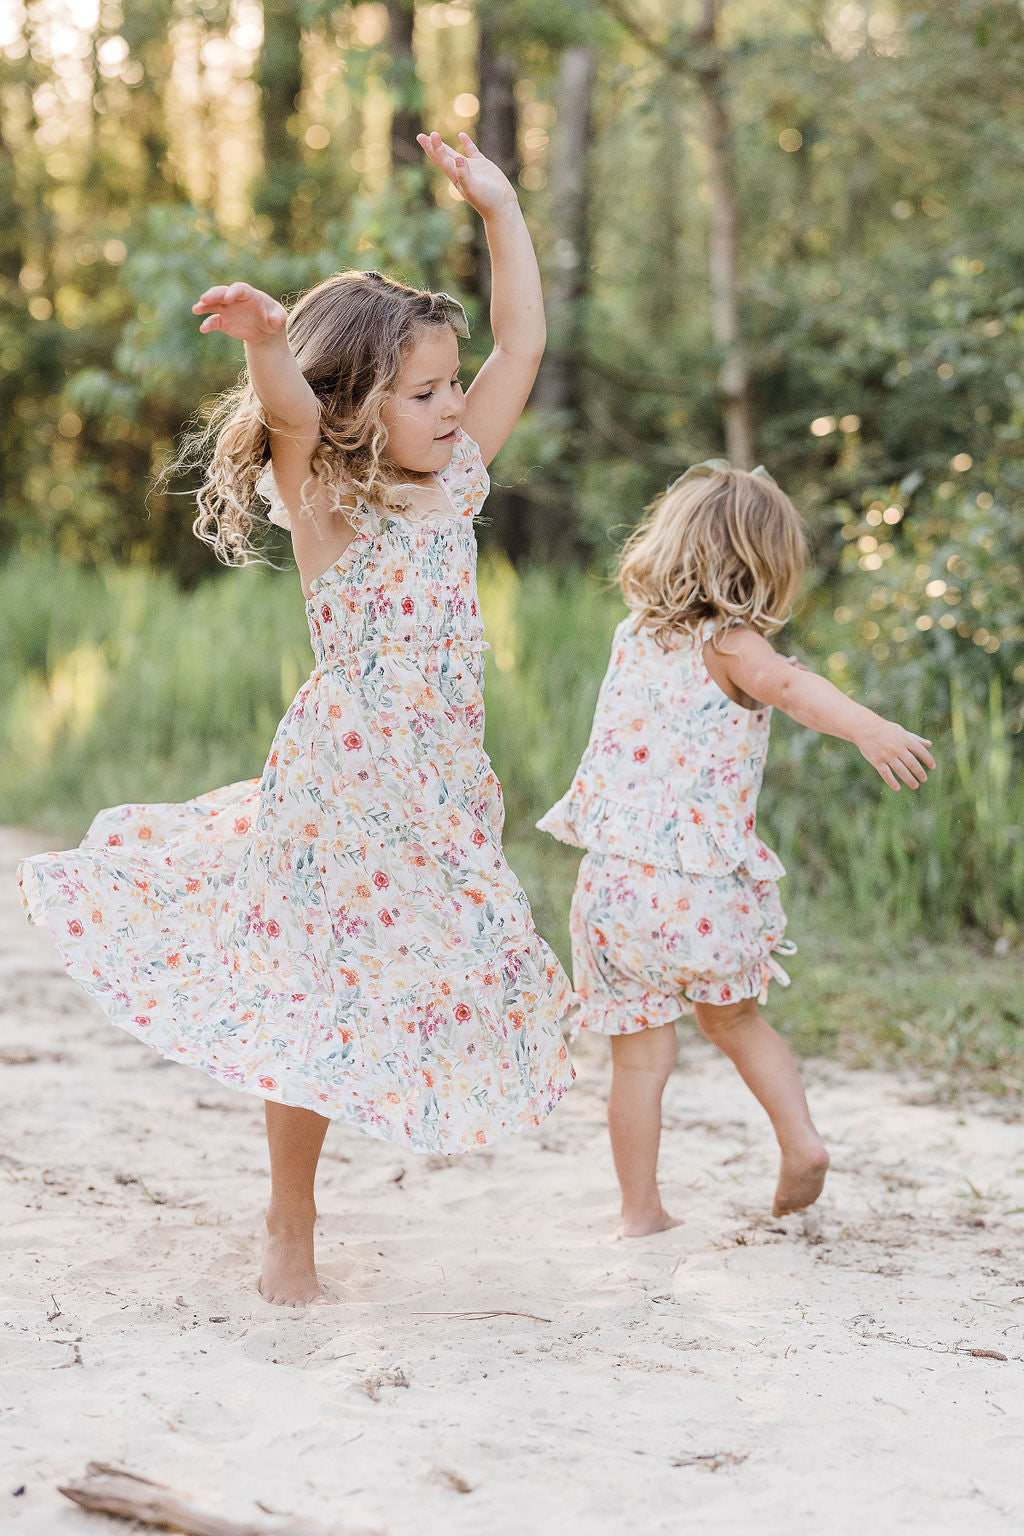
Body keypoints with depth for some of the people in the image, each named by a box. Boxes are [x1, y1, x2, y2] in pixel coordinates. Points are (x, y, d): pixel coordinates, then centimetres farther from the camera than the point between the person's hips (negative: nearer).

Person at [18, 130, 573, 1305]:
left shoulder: (455, 482, 6)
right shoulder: (322, 505, -9)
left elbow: (522, 347, 11)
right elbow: (290, 414, -30)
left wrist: (500, 209, 10)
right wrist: (265, 340, -51)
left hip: (439, 790, 6)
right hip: (340, 787, -6)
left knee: (436, 983, 8)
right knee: (313, 1008, 2)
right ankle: (289, 1229, 18)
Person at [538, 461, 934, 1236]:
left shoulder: (633, 633, 9)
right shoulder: (727, 643, -9)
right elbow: (789, 684, -32)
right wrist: (869, 729, -49)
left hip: (616, 878, 3)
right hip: (704, 888, -3)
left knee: (641, 1055, 11)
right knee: (734, 1019, 24)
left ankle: (641, 1209, 15)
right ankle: (802, 1139, 16)